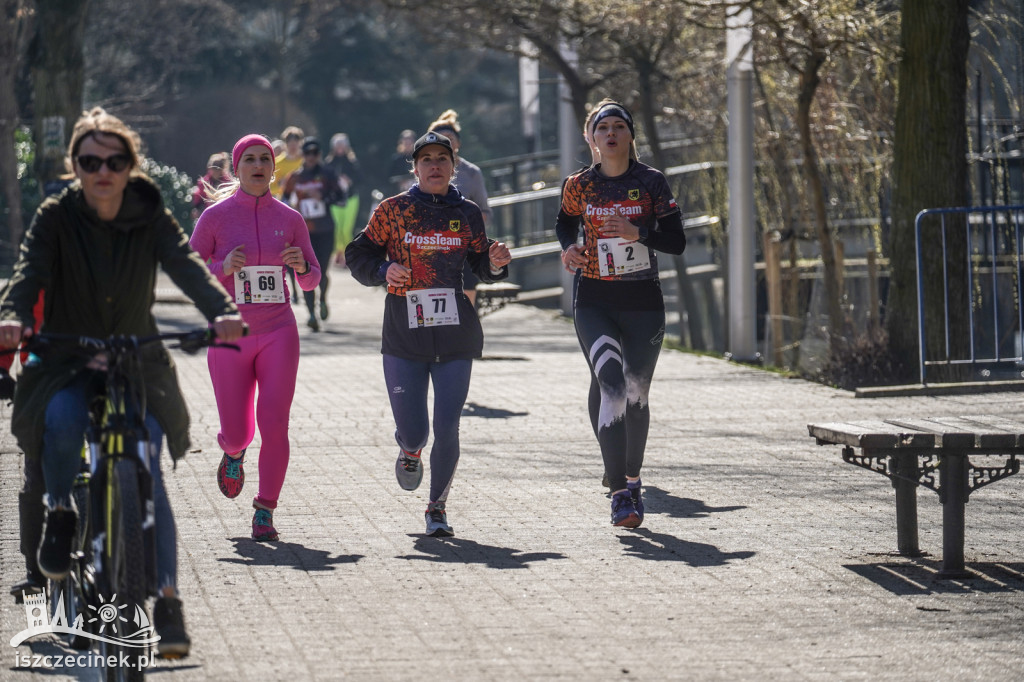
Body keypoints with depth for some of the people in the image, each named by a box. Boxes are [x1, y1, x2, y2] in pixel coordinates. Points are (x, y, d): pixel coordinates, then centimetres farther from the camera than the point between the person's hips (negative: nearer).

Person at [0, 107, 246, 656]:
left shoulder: (149, 217, 0)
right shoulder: (56, 218, -2)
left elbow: (186, 265, -16)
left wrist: (222, 311, -37)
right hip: (65, 364, -1)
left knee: (147, 472, -17)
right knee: (62, 418, -34)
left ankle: (166, 601, -16)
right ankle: (59, 514, -5)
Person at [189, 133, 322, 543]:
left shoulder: (289, 218, 4)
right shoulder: (215, 216, -2)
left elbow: (311, 281, 12)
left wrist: (301, 266, -11)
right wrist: (223, 268, -17)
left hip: (278, 334, 1)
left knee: (274, 424, -12)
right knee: (236, 432, 1)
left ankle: (265, 511, 1)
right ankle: (234, 452, 39)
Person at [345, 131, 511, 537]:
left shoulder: (467, 214, 8)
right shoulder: (393, 211, 3)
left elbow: (481, 267, 14)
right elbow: (358, 256, 7)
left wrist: (496, 263, -8)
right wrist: (384, 270, -12)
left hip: (455, 336, 1)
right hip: (404, 336, -1)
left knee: (447, 428, -4)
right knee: (413, 431, -4)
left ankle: (438, 506, 17)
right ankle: (410, 451, 36)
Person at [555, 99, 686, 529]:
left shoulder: (651, 183, -2)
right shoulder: (579, 185, 1)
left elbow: (677, 241, -4)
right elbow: (565, 222, 22)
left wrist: (636, 232, -20)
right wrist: (568, 248, 1)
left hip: (643, 303, 1)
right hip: (594, 303, -1)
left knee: (636, 394, 9)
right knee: (611, 383, -19)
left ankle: (632, 478, 33)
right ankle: (619, 492, -22)